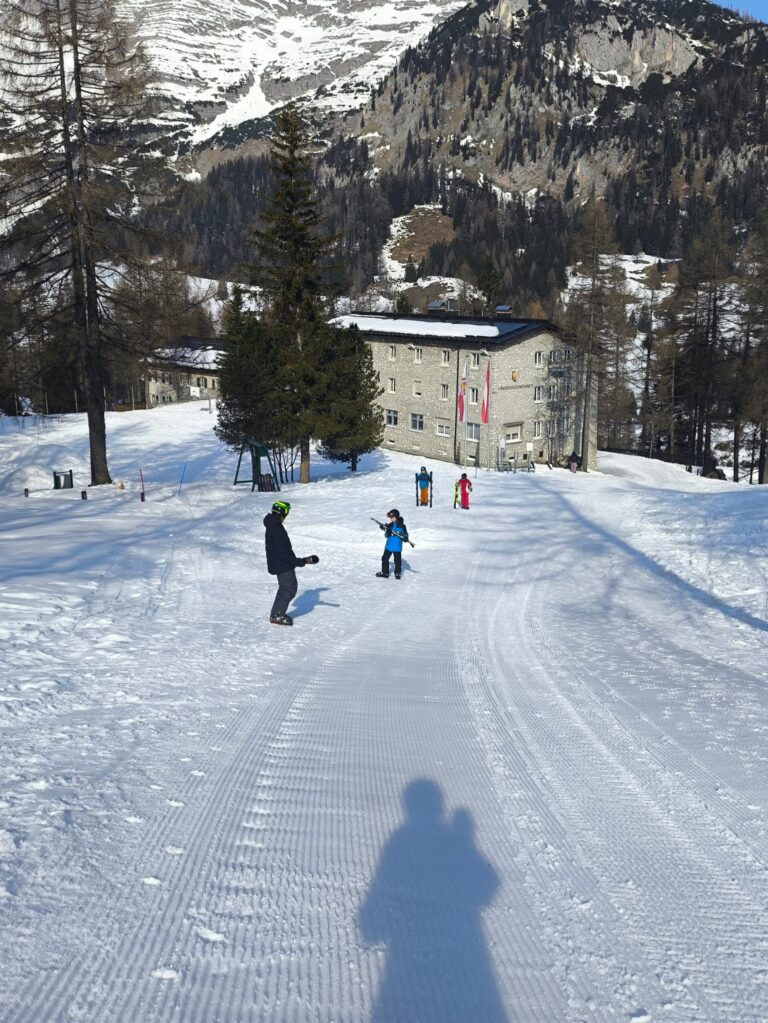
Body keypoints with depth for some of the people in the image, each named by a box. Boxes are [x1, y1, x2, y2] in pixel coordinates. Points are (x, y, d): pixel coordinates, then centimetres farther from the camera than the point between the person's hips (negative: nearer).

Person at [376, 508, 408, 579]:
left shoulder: (401, 526, -5)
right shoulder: (390, 525, 5)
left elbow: (405, 535, -1)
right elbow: (386, 535, 3)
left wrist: (404, 537, -23)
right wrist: (386, 531, -16)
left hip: (397, 547, -4)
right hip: (389, 546, 4)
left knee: (397, 560, 1)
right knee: (384, 558, 7)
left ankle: (398, 573, 19)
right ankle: (385, 572, 19)